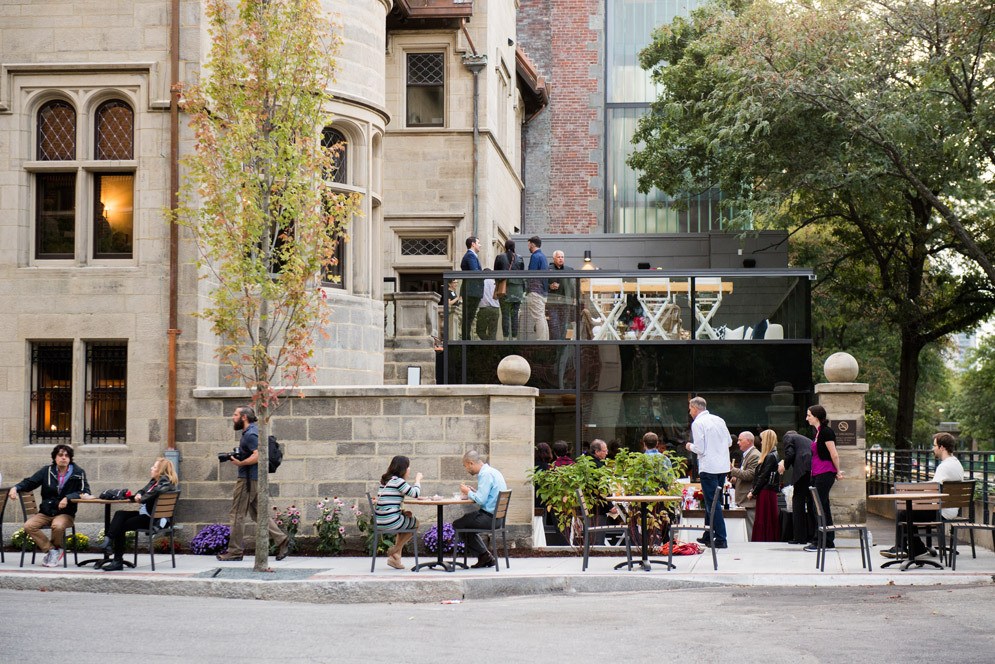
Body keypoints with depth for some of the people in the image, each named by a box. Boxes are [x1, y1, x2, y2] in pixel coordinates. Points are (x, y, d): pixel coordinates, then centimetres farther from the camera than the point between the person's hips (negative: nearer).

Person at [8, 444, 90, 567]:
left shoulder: (78, 473, 2)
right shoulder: (47, 471, 8)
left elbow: (85, 492, -6)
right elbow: (29, 482, 12)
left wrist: (68, 498, -21)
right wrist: (15, 488, -8)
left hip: (66, 513, -3)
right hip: (45, 512, 3)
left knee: (58, 526, -37)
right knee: (28, 526, -24)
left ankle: (57, 548, -4)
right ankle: (51, 550, -11)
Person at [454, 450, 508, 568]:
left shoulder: (485, 474, -17)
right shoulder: (492, 471, 15)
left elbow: (481, 500, -23)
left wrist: (468, 492, -7)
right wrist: (472, 492, 10)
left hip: (490, 517, -10)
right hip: (498, 516, 10)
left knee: (457, 524, -1)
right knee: (466, 519, 28)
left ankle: (484, 555, 5)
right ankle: (486, 557, 21)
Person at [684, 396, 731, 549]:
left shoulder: (697, 423, -10)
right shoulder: (719, 420, 11)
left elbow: (700, 448, -14)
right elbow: (729, 442, 14)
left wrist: (690, 446, 5)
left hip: (708, 467, -8)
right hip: (723, 466, 8)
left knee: (712, 503, -5)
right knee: (711, 501, 18)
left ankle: (721, 539, -8)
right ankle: (707, 536, 26)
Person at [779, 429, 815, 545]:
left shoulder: (788, 437, 14)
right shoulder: (808, 440, 34)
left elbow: (790, 453, -2)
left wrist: (784, 466, 14)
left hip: (803, 469, -6)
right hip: (816, 471, 6)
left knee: (798, 502, -1)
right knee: (812, 502, 13)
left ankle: (799, 537, -4)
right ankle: (813, 534, 13)